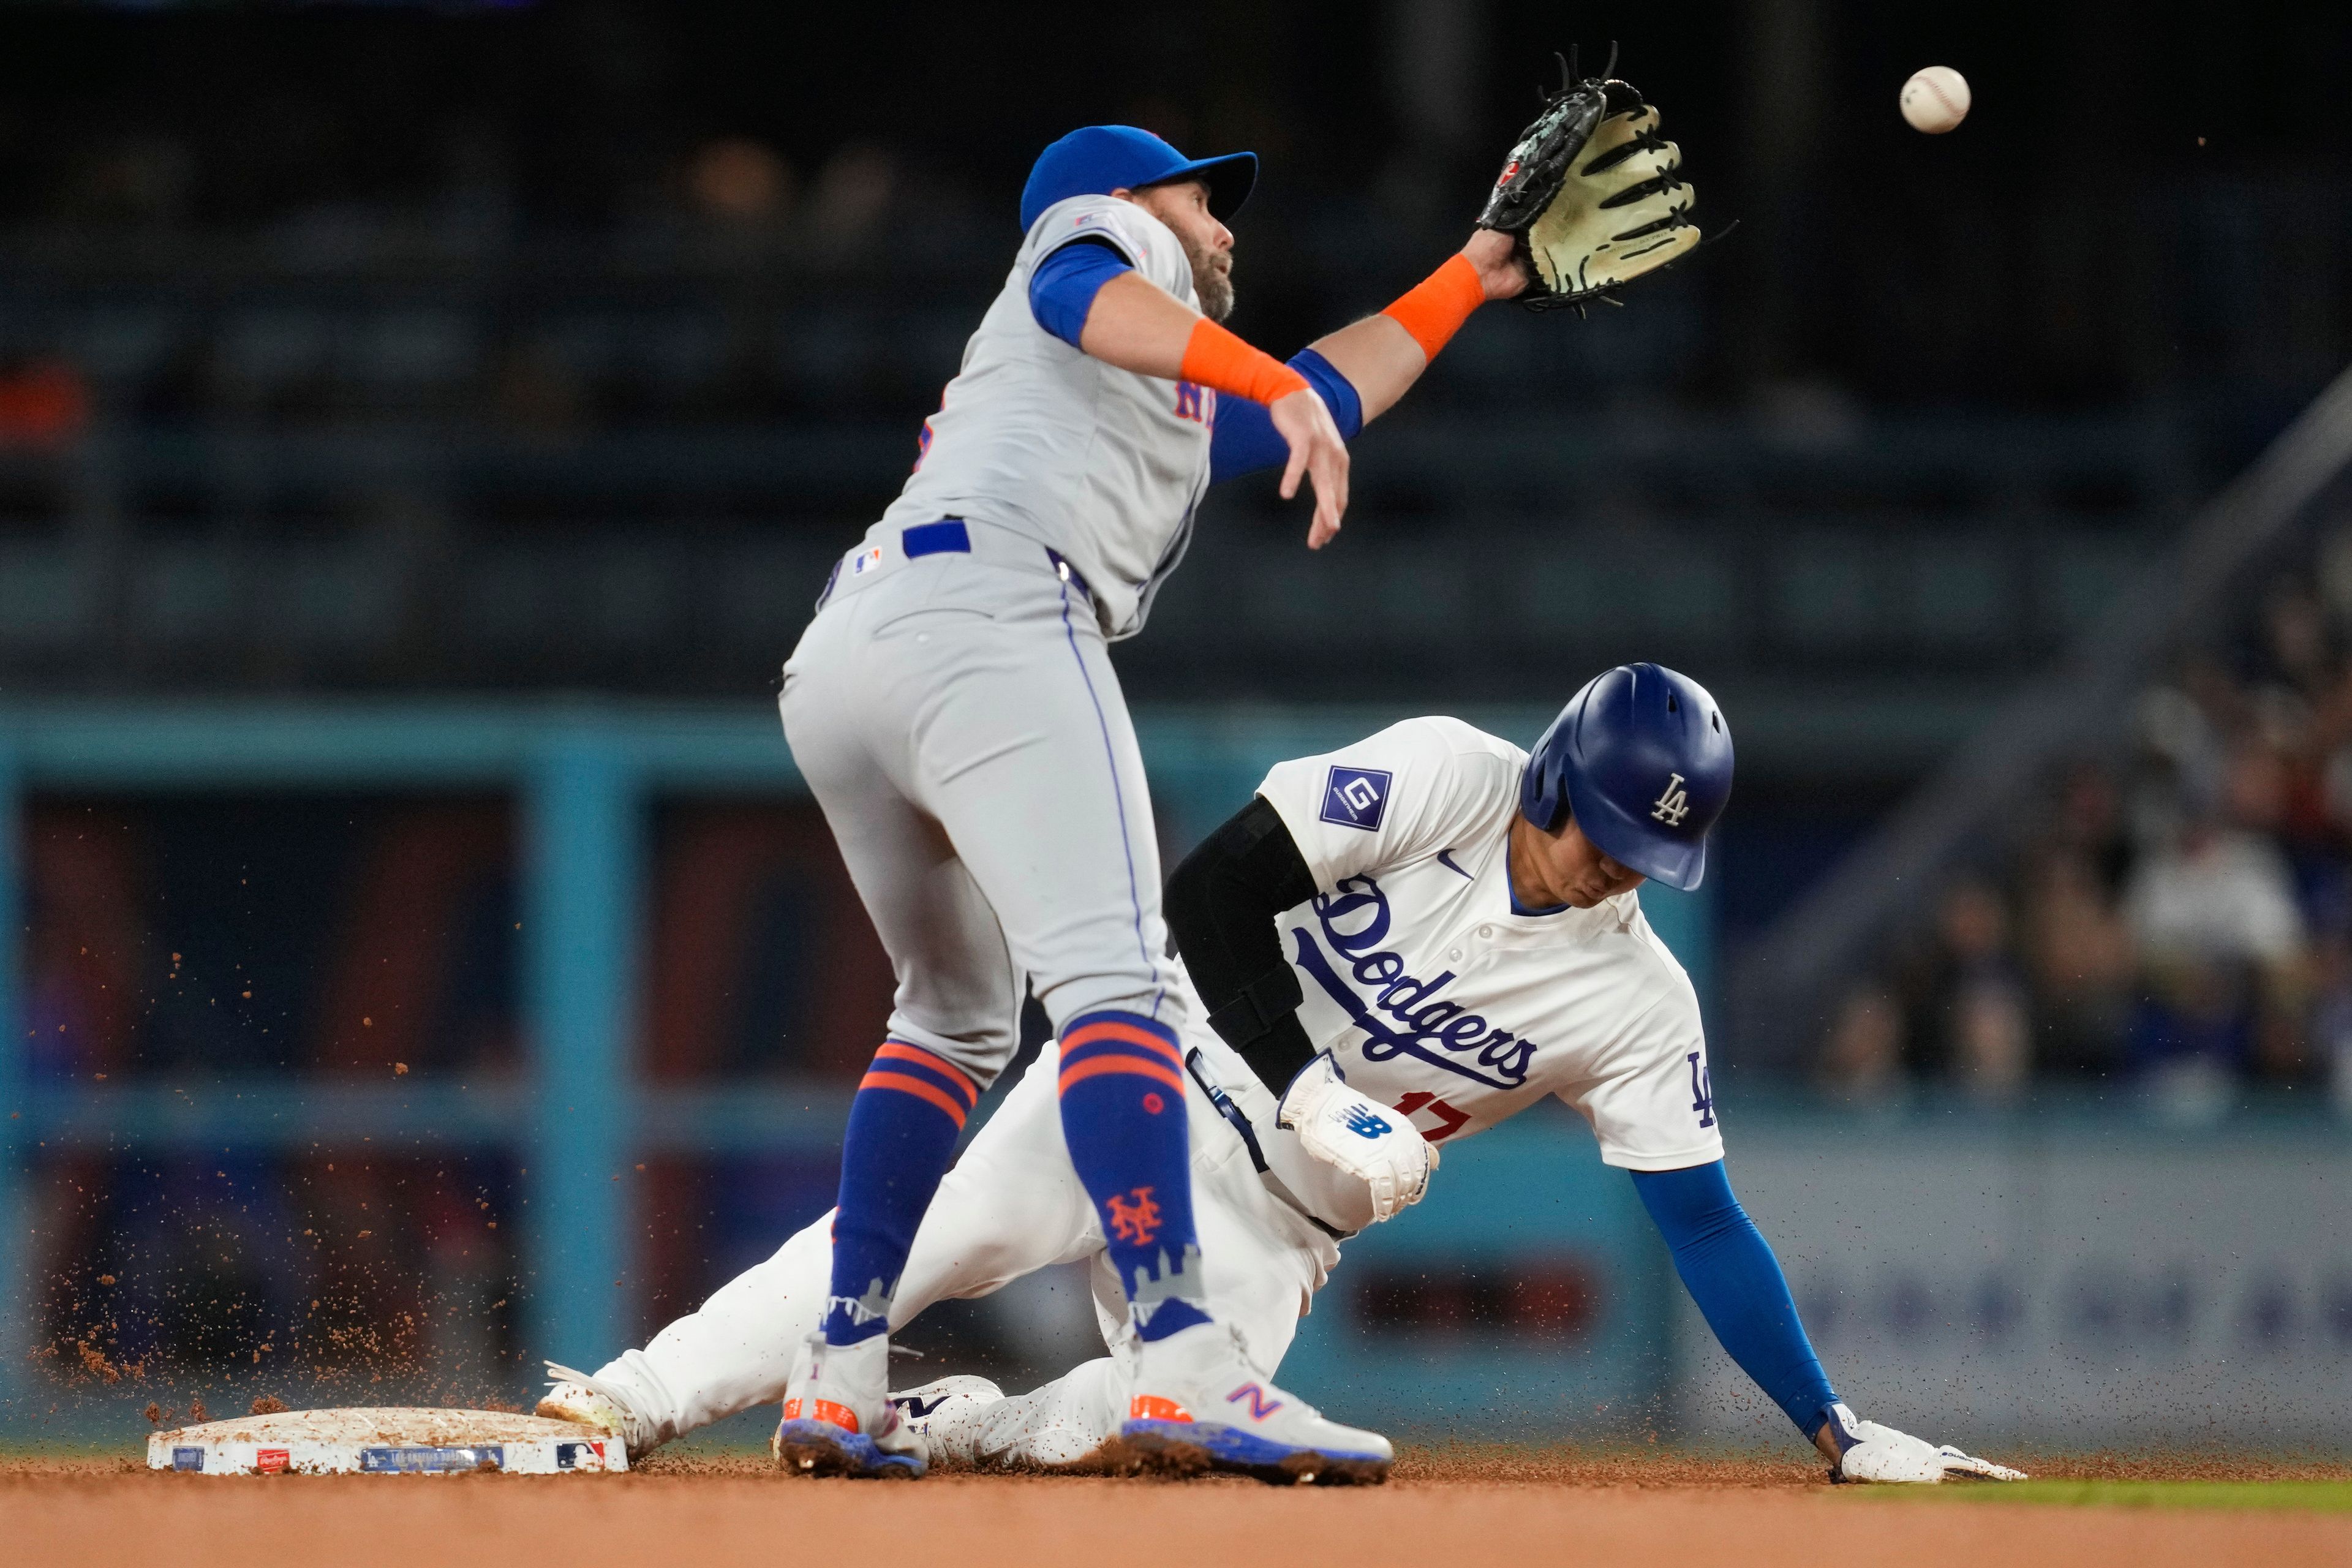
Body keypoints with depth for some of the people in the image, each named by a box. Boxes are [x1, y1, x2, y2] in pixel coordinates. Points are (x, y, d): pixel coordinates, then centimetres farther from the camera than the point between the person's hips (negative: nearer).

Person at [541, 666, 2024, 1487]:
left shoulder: (1639, 1003, -4)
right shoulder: (1445, 777, -12)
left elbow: (1706, 1223, -2)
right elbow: (1213, 893, -15)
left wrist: (1837, 1428, -8)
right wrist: (1315, 1095, -24)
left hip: (1277, 1214, 2)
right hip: (1179, 1070, -2)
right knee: (957, 1232, -24)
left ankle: (934, 1425, 0)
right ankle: (637, 1401, -19)